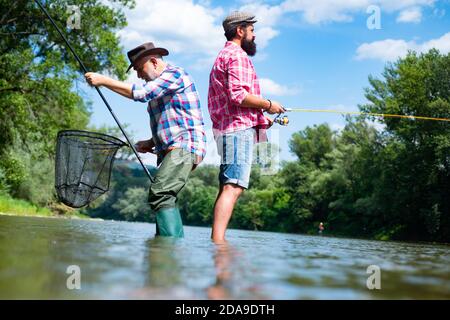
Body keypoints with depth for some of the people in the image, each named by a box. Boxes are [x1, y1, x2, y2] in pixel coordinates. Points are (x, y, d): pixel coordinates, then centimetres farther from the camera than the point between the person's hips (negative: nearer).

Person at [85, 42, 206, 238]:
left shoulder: (174, 74, -5)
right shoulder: (158, 86, 26)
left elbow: (141, 93, -19)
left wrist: (103, 80, -13)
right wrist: (151, 142, 13)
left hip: (184, 148, -11)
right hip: (172, 151, 11)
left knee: (160, 194, -22)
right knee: (164, 199, 6)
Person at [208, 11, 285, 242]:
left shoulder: (222, 56, 27)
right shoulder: (237, 55, -6)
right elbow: (239, 95, -19)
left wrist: (261, 118, 21)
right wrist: (268, 105, -6)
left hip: (226, 129, 11)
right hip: (239, 128, -11)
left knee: (228, 186, 9)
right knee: (233, 186, -17)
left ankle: (216, 240, 8)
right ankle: (218, 241, -23)